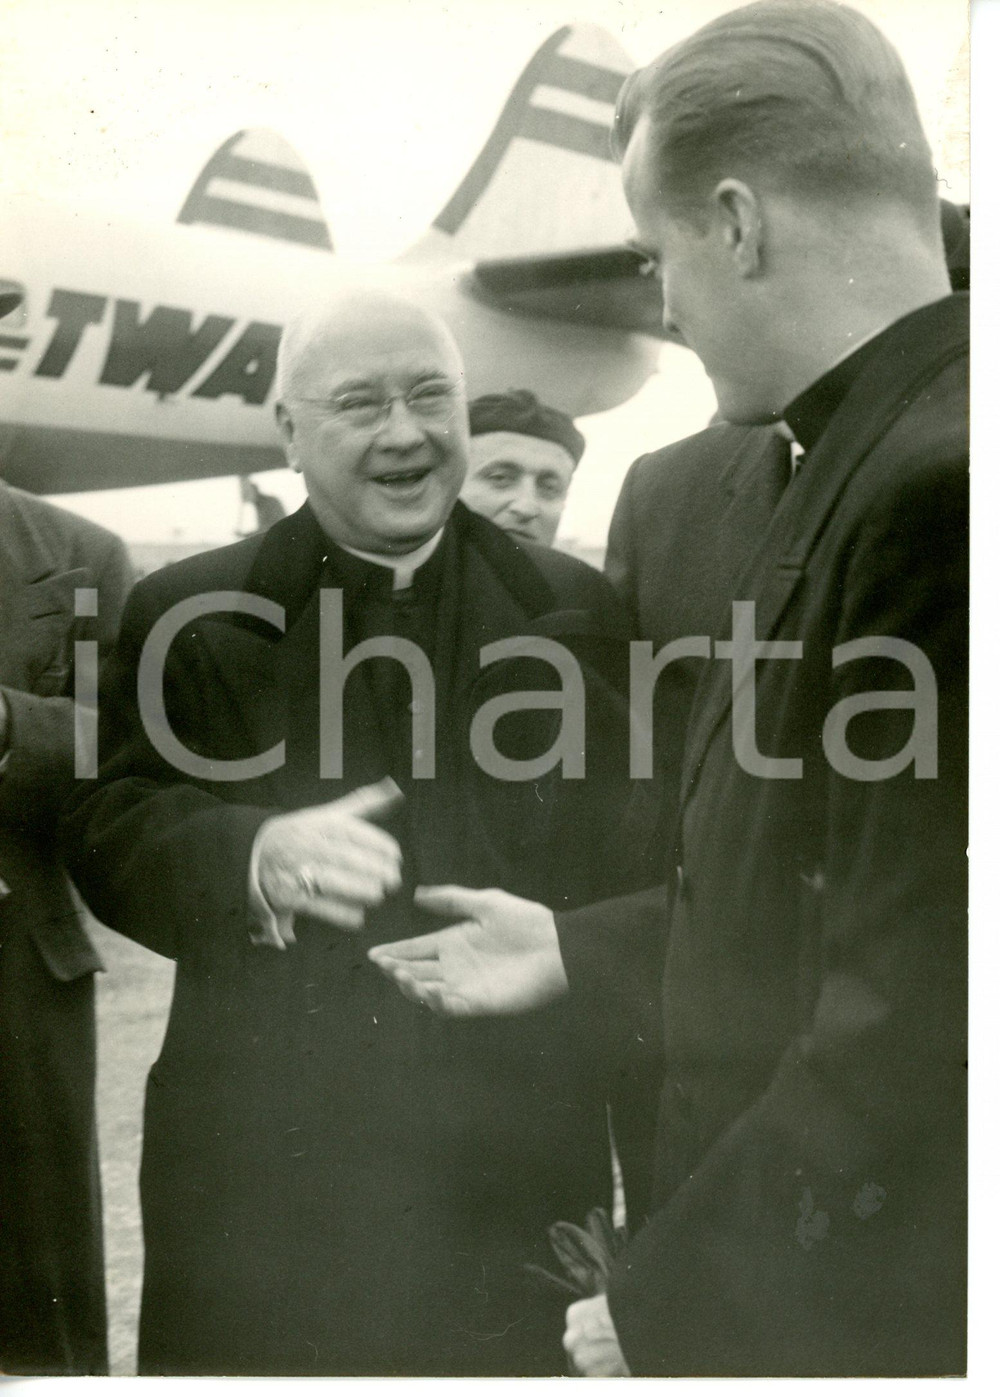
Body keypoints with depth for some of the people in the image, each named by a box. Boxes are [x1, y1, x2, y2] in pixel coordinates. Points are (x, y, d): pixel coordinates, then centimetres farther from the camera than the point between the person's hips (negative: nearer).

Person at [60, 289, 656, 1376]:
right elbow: (107, 828, -4)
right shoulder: (188, 614, 4)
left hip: (505, 1169, 1)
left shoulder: (573, 609, 7)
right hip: (253, 1167, -1)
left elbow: (629, 859, 8)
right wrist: (254, 856, -22)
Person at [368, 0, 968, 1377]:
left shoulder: (938, 482, -25)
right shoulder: (882, 452, 5)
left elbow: (918, 1018, -26)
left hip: (863, 1306, -8)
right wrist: (581, 952, 17)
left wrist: (671, 1301, -15)